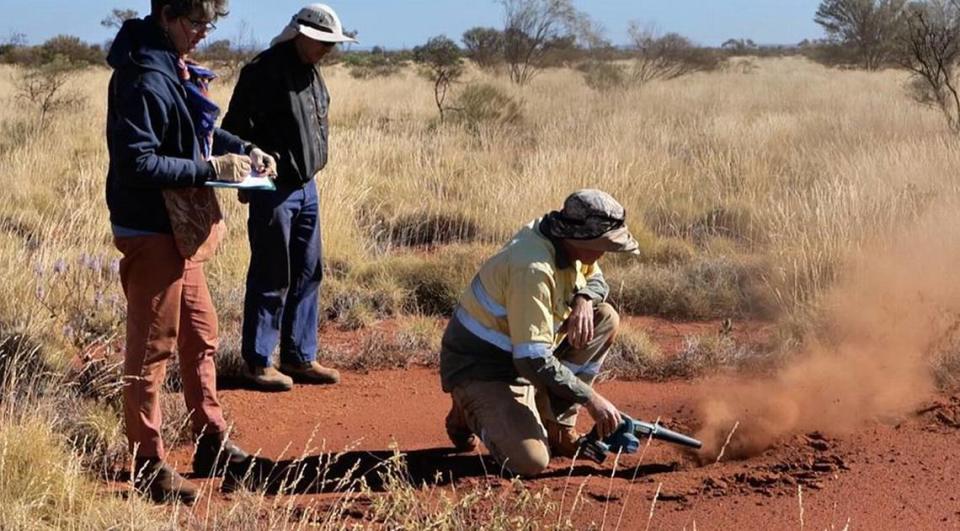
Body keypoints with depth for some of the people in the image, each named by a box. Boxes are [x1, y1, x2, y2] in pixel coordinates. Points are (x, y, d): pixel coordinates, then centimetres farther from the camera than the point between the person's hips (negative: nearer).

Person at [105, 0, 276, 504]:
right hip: (151, 231, -10)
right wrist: (211, 168, -22)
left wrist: (243, 149, 7)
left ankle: (211, 444, 30)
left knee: (201, 336, 18)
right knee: (152, 348, -1)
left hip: (180, 228, 10)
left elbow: (197, 129, 22)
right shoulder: (145, 79, -22)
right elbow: (136, 163, -26)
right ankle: (149, 467, 9)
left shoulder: (174, 67, 8)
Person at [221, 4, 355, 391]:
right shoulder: (264, 72, -16)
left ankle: (299, 357, 22)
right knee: (271, 278, -1)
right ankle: (258, 362, 10)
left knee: (308, 273, 12)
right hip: (274, 190, -9)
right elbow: (236, 130, -16)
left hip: (306, 188, 9)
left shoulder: (311, 73, 11)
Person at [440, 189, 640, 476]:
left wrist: (584, 299, -9)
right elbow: (533, 361, -32)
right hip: (480, 370, -9)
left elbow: (596, 280, 17)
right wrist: (591, 399, -24)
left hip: (519, 356, 9)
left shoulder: (567, 242, -4)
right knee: (531, 462, -25)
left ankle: (558, 427, 5)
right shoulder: (533, 269, -31)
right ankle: (471, 415, 6)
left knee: (605, 319, -1)